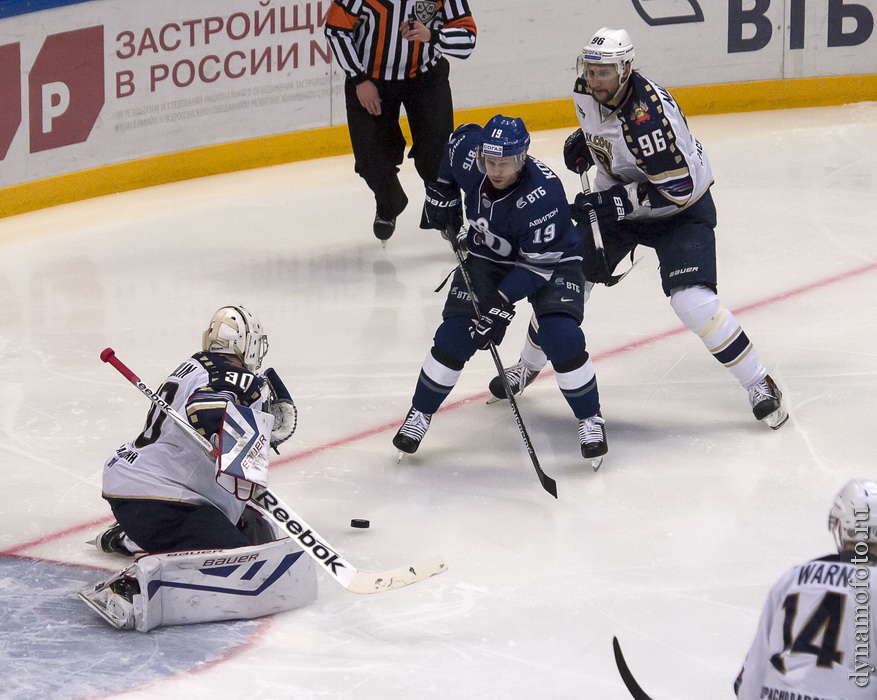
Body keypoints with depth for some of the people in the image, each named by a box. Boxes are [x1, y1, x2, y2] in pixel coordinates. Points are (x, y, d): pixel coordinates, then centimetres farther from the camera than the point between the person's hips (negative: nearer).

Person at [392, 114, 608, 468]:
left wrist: (501, 304, -37)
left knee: (561, 336, -22)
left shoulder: (542, 195, -38)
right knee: (454, 335, -8)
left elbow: (538, 265, -31)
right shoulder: (467, 150, -24)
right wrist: (441, 195, 6)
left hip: (551, 258, -4)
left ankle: (590, 419, -1)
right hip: (487, 253, 4)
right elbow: (463, 135, 3)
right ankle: (420, 413, 12)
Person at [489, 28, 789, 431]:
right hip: (618, 193, 7)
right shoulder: (586, 93, -11)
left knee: (693, 302, -21)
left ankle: (760, 386, -5)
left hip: (680, 205, -7)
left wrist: (613, 202, -34)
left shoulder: (649, 114, -36)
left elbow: (679, 189, -34)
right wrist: (582, 142, -1)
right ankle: (528, 366, 28)